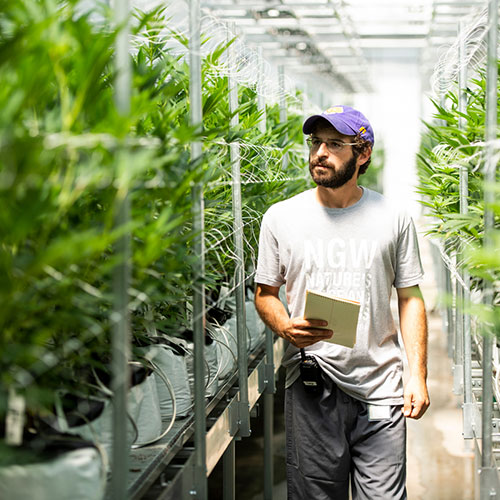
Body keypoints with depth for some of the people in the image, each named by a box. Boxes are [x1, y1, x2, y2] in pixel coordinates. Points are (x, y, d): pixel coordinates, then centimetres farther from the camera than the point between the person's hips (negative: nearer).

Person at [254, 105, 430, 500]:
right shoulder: (281, 217, 5)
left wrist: (418, 375, -2)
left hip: (380, 388, 0)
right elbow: (265, 293, 12)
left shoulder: (394, 219, 4)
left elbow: (410, 298, 7)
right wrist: (286, 328, -10)